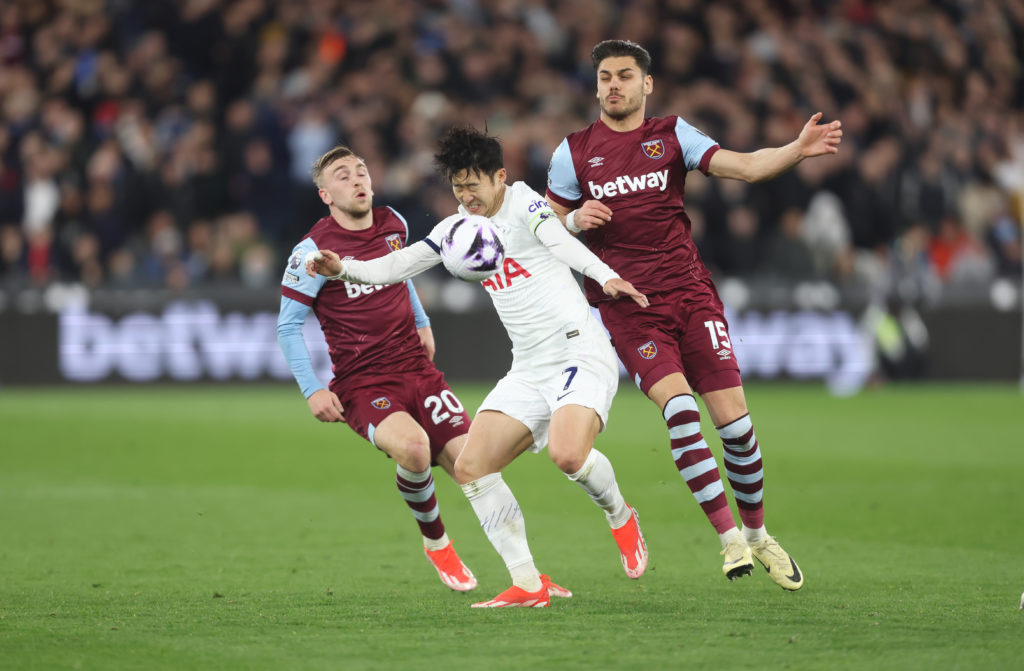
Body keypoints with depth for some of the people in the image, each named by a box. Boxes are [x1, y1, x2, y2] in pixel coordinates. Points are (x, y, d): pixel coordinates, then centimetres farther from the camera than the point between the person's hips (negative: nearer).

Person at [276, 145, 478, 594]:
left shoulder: (393, 224, 8)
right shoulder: (314, 250, -10)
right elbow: (288, 325, -4)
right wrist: (312, 391, -11)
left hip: (416, 368, 6)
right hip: (361, 384, -6)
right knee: (412, 446, -33)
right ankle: (435, 543, -5)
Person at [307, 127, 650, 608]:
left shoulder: (522, 202, -7)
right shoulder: (459, 229, 14)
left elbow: (559, 240, -28)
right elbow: (397, 266, 18)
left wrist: (606, 277, -47)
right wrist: (343, 269, -1)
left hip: (579, 352, -8)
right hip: (529, 370, 8)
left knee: (567, 454, -31)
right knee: (471, 468, -6)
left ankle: (620, 518, 2)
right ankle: (528, 585, -2)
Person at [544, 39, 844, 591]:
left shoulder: (672, 135, 7)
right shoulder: (574, 152, 7)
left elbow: (743, 166, -3)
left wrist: (799, 150, -20)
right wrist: (576, 221, -7)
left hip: (690, 291, 1)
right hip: (628, 307, -1)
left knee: (734, 421, -5)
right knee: (679, 409, -22)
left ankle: (757, 534, 16)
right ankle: (730, 539, -19)